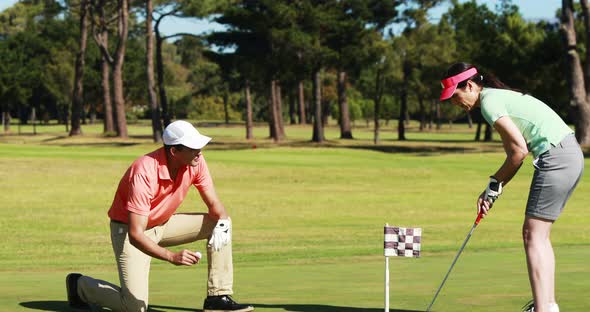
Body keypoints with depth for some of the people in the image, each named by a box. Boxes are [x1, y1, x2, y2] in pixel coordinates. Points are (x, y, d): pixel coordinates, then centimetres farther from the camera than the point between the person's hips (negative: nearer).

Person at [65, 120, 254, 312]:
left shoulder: (196, 162, -15)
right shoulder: (144, 173, -34)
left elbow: (214, 204, -3)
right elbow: (135, 234, -35)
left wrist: (221, 224, -27)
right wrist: (172, 257, -46)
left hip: (164, 224, 7)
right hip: (128, 229, -7)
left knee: (221, 223, -9)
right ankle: (80, 285, 9)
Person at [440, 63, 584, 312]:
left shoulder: (489, 102, -10)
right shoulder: (499, 96, 19)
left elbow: (519, 150, -15)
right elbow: (515, 153, 18)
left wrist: (494, 185, -3)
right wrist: (493, 189, 10)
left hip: (556, 158, -10)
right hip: (570, 154, 10)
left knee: (533, 235, -9)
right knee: (539, 235, 15)